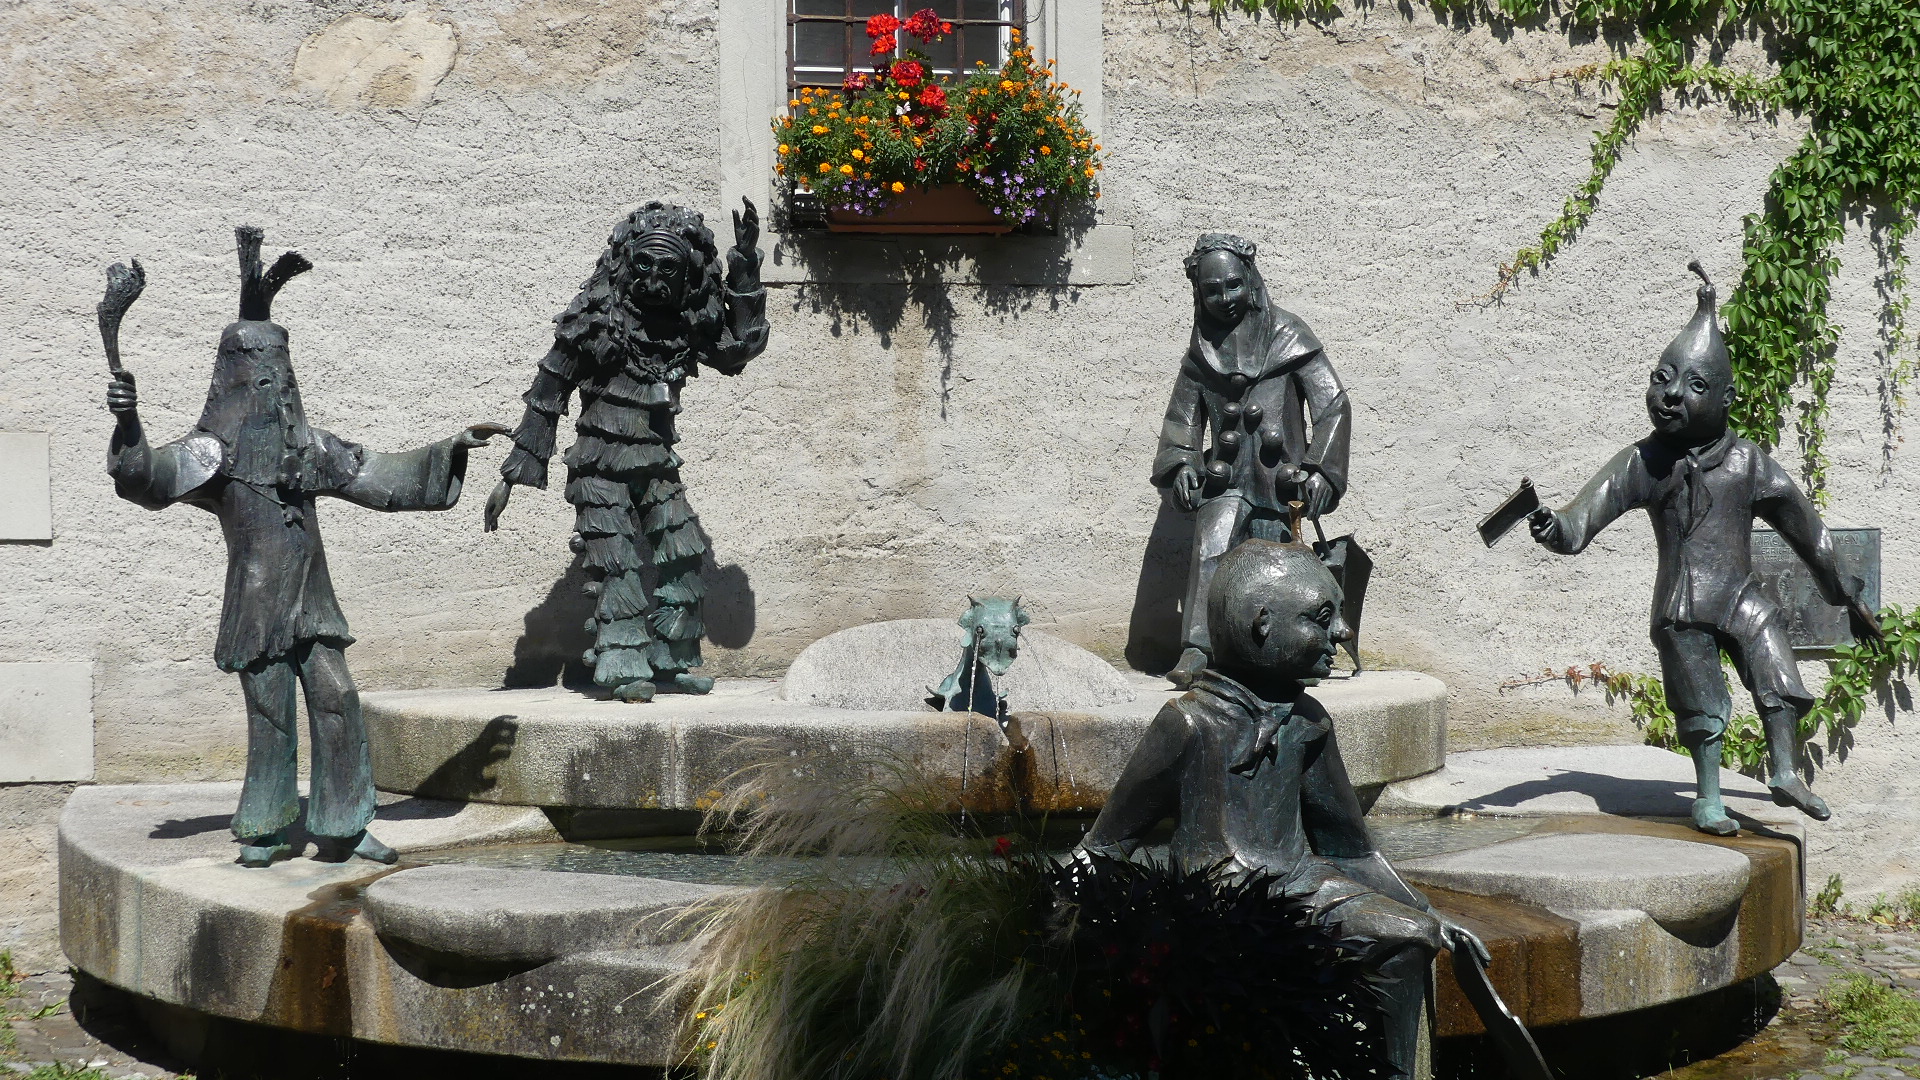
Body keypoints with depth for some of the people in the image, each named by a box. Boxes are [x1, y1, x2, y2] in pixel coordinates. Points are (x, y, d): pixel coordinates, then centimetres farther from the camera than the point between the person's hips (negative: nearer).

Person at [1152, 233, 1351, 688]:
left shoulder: (1287, 337, 4)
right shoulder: (1202, 350, 14)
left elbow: (1333, 406, 0)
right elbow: (1182, 416, 21)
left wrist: (1321, 469, -11)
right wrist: (1181, 463, 1)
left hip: (1277, 480, -2)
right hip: (1225, 480, 2)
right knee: (1210, 553, -20)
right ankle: (1195, 651, -29)